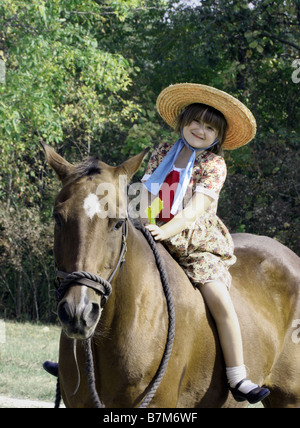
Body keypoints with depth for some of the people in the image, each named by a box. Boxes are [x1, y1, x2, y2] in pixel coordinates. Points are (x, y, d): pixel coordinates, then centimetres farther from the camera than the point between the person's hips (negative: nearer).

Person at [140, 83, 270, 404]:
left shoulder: (213, 164, -3)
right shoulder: (162, 154, 10)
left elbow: (197, 209, -15)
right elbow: (145, 189, 4)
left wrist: (166, 231, -29)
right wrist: (144, 224, -16)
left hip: (195, 242, -4)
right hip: (155, 238, 4)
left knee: (219, 298, -21)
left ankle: (238, 379, -16)